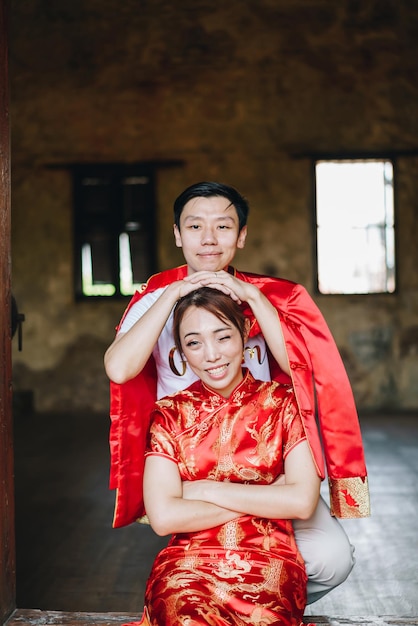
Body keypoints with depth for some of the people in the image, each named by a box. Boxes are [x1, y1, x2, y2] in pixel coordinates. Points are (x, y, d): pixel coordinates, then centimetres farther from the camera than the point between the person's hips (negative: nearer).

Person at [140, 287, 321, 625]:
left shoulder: (282, 403, 5)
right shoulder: (169, 414, 6)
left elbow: (303, 502, -7)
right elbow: (163, 517, -6)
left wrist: (206, 490, -5)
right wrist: (265, 497, -5)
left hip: (268, 562, 0)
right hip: (188, 563, 0)